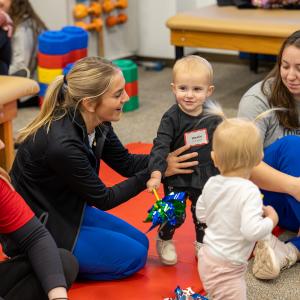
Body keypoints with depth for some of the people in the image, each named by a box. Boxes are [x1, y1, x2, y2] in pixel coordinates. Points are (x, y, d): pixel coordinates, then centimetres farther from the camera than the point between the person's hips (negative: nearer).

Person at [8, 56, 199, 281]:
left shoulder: (98, 123, -10)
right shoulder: (62, 144, -34)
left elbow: (126, 163, 5)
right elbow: (103, 199, -20)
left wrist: (167, 159, -9)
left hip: (69, 209, 9)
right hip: (36, 228, -9)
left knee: (140, 242, 12)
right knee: (132, 256, -6)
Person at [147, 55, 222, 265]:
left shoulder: (213, 117, -5)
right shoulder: (171, 118, -18)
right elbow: (161, 146, -24)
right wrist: (156, 173, -36)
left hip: (205, 177, 4)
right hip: (177, 177, -3)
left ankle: (202, 243, 38)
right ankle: (164, 240, 31)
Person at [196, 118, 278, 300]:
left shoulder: (211, 184, -4)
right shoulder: (249, 191, -26)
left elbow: (201, 214, 10)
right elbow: (252, 230, -33)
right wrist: (271, 220, -16)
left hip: (208, 257, 8)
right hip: (226, 269, -8)